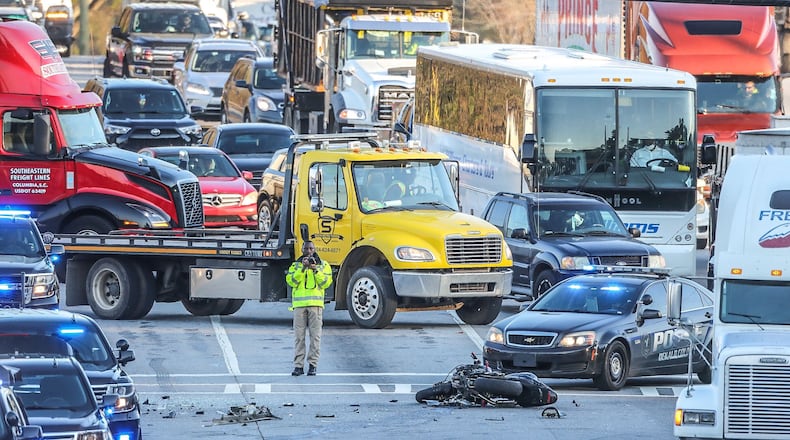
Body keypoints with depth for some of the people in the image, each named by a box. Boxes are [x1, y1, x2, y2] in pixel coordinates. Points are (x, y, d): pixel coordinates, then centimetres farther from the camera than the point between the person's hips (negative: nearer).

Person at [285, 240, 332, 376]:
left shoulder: (323, 265, 12)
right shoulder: (295, 265, 13)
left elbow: (326, 282, 0)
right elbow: (291, 281, -2)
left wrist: (315, 270, -11)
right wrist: (303, 268, -11)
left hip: (316, 303, -1)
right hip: (299, 303, 1)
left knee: (315, 335, -3)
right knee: (299, 335, -3)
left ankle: (313, 365, 0)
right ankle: (298, 365, -1)